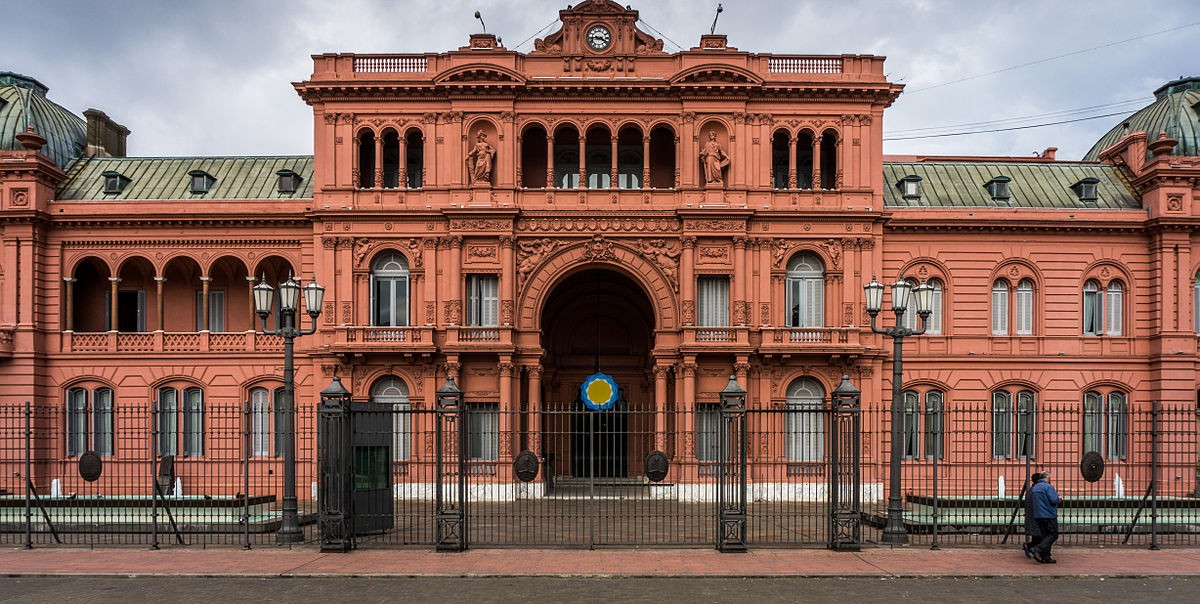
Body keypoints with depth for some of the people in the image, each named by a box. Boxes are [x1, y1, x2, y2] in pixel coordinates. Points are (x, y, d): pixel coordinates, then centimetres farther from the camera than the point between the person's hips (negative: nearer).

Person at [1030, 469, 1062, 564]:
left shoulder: (1034, 488, 14)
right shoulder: (1048, 487, -12)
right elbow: (1054, 500, -20)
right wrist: (1059, 498, 3)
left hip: (1038, 516, 8)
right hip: (1049, 515, -8)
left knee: (1045, 535, 11)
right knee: (1053, 535, -1)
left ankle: (1046, 557, 7)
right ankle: (1038, 549, -17)